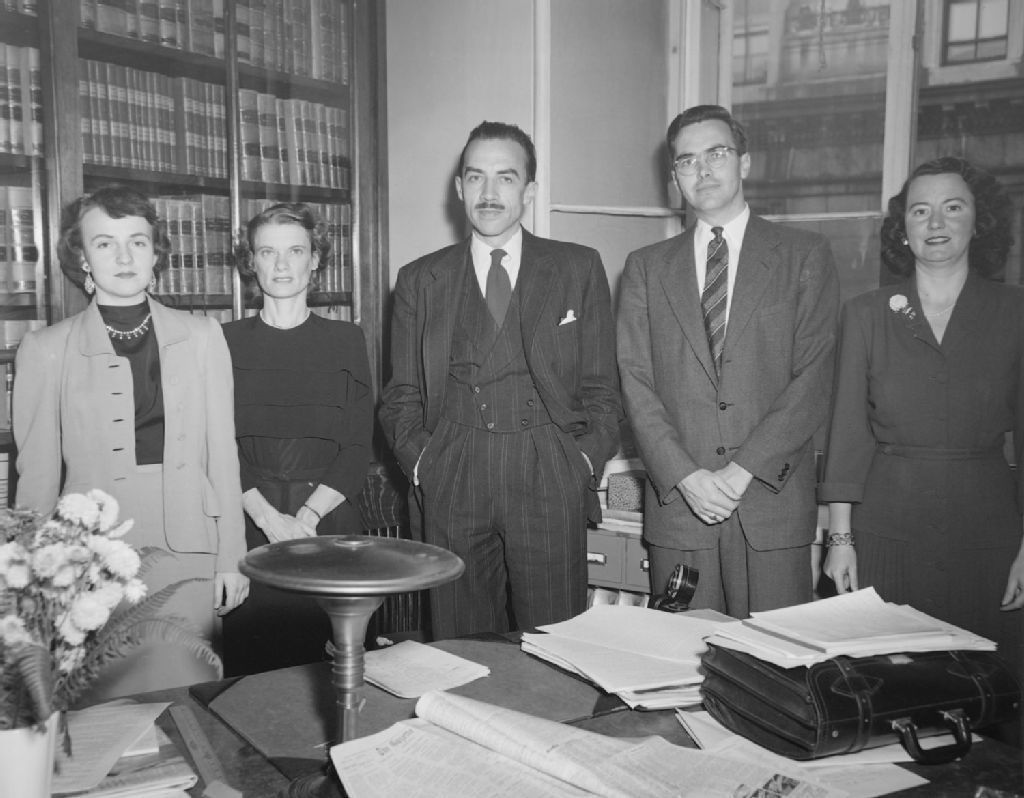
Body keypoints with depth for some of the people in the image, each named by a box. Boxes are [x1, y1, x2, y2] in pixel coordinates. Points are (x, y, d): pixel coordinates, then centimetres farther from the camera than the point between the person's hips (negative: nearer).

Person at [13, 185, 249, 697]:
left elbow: (221, 450, 7)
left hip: (186, 554, 1)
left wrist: (231, 557, 4)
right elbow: (37, 473, 4)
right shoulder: (46, 350, 1)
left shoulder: (201, 336, 6)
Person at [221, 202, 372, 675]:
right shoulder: (227, 342, 5)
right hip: (249, 518, 0)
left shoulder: (346, 340, 6)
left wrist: (307, 517, -11)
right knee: (251, 663, 1)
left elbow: (357, 448, 1)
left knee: (330, 658, 3)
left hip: (328, 517, 0)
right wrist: (268, 516, -13)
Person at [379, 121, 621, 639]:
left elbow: (601, 387, 8)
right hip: (452, 485, 1)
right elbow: (401, 396, 12)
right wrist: (422, 464, -3)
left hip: (551, 481, -1)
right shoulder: (420, 280, 12)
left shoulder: (579, 269, 9)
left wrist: (585, 461, -4)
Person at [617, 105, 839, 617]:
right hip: (676, 501, 1)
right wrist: (686, 475, -10)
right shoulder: (646, 267, 11)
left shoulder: (805, 256, 5)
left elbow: (813, 379, -4)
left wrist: (743, 470, -12)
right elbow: (635, 383, 2)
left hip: (773, 503, -1)